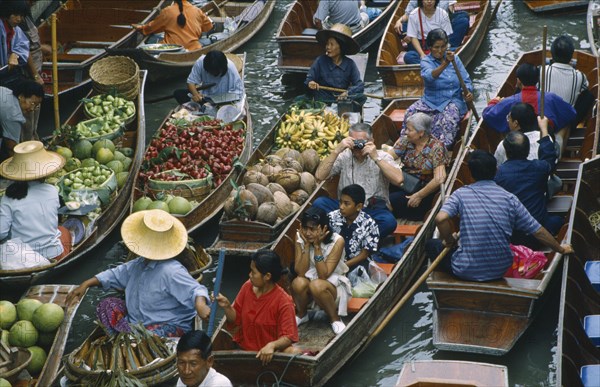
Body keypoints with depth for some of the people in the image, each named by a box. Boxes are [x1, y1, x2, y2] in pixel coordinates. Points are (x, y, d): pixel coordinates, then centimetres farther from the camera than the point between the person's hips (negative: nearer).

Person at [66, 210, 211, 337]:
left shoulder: (171, 272, -20)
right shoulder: (139, 264, 13)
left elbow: (194, 290, -30)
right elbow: (116, 275, 26)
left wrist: (200, 304, -54)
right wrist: (86, 284, 15)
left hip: (169, 328, -9)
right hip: (135, 323, 9)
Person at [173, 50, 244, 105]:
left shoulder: (230, 67, -24)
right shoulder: (200, 62, -19)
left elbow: (238, 92, -20)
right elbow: (191, 81, -10)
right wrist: (195, 94, -32)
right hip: (203, 96, 3)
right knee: (178, 93, -14)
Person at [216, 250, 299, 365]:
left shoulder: (283, 302, -15)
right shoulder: (247, 287, 0)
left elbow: (287, 337, -18)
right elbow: (235, 320, 9)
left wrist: (272, 345, -38)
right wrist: (227, 307, -10)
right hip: (242, 346, 6)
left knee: (294, 353, -32)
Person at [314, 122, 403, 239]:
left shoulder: (382, 156, 0)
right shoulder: (344, 156, 6)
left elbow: (398, 180, -17)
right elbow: (319, 176, -7)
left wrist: (376, 158, -18)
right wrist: (337, 151, -14)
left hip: (374, 209, -2)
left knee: (389, 221, -35)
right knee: (319, 203, -24)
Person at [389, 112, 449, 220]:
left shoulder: (436, 147, -12)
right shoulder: (405, 141, 4)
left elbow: (439, 179, -20)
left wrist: (419, 195, -17)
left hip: (425, 190, -5)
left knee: (391, 200, -26)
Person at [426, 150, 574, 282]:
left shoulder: (461, 194, -8)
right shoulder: (510, 198, -3)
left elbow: (441, 218, -24)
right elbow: (538, 231, 0)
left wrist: (449, 240, -5)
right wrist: (560, 249, 16)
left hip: (467, 271, -4)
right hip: (500, 270, 4)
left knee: (432, 244, 20)